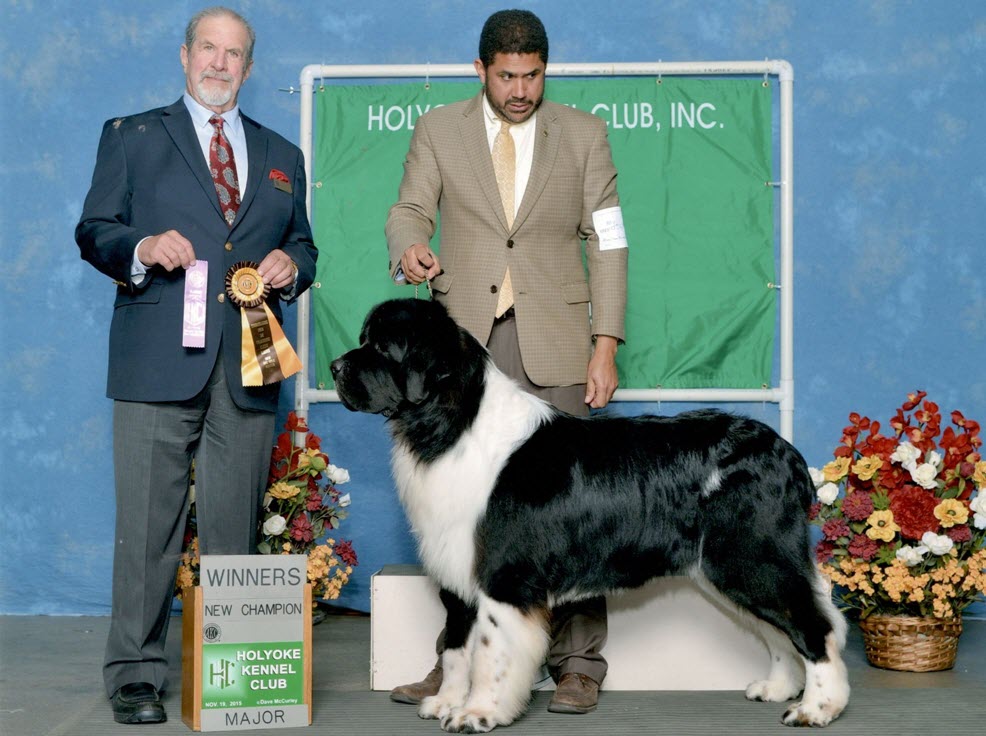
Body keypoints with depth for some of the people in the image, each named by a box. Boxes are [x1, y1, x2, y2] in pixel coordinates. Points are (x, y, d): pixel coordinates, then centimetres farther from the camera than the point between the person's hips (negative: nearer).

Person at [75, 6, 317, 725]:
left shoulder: (282, 157, 21)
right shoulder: (132, 137, 12)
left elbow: (303, 247, 25)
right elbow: (93, 231, 6)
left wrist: (290, 266, 1)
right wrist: (142, 248, -14)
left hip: (247, 369, 3)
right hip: (160, 362, -3)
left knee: (236, 530, 5)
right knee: (149, 525, -4)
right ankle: (136, 674, 4)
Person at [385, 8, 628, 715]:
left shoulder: (584, 134, 9)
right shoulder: (438, 130, 10)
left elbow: (606, 242, 5)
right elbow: (410, 210, 6)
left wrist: (606, 345, -3)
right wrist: (409, 248, -20)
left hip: (554, 340, -1)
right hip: (464, 339, 1)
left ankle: (578, 664, 6)